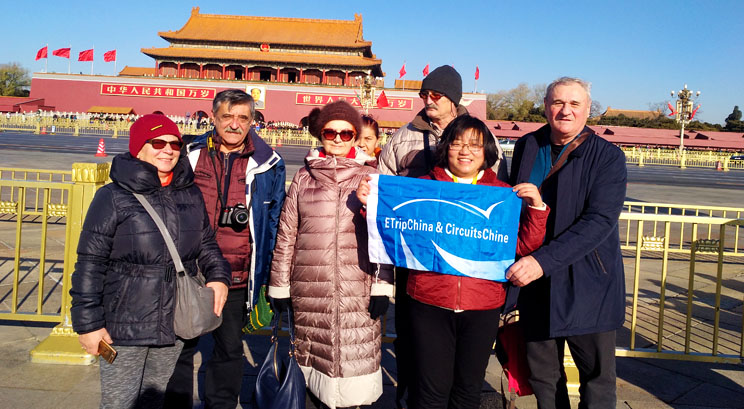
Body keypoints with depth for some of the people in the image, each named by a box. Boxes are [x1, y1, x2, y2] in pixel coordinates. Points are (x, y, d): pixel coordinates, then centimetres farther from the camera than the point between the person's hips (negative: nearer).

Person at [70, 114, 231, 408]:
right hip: (124, 329, -4)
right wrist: (88, 323, -10)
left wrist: (218, 275, -4)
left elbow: (206, 243, 15)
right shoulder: (113, 197, -10)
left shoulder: (191, 194, 5)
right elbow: (90, 263, -9)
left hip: (175, 327, 5)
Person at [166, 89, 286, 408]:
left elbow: (274, 222, 2)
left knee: (229, 350, 15)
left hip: (236, 277, -1)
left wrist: (268, 274, 0)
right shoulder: (191, 155, 1)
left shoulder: (268, 164, -3)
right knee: (180, 346, 14)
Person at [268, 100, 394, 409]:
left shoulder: (370, 179, 6)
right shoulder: (304, 178, 7)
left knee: (356, 359, 0)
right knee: (311, 355, 10)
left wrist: (382, 286, -2)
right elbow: (286, 235, 8)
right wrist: (279, 286, 7)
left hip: (358, 289, -1)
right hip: (309, 289, 1)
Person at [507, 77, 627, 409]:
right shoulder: (527, 147, 5)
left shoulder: (608, 157, -8)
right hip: (536, 284, 4)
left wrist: (544, 261, -28)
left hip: (588, 285, -3)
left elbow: (599, 221, -20)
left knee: (597, 375, 10)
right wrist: (516, 260, 3)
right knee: (542, 375, 15)